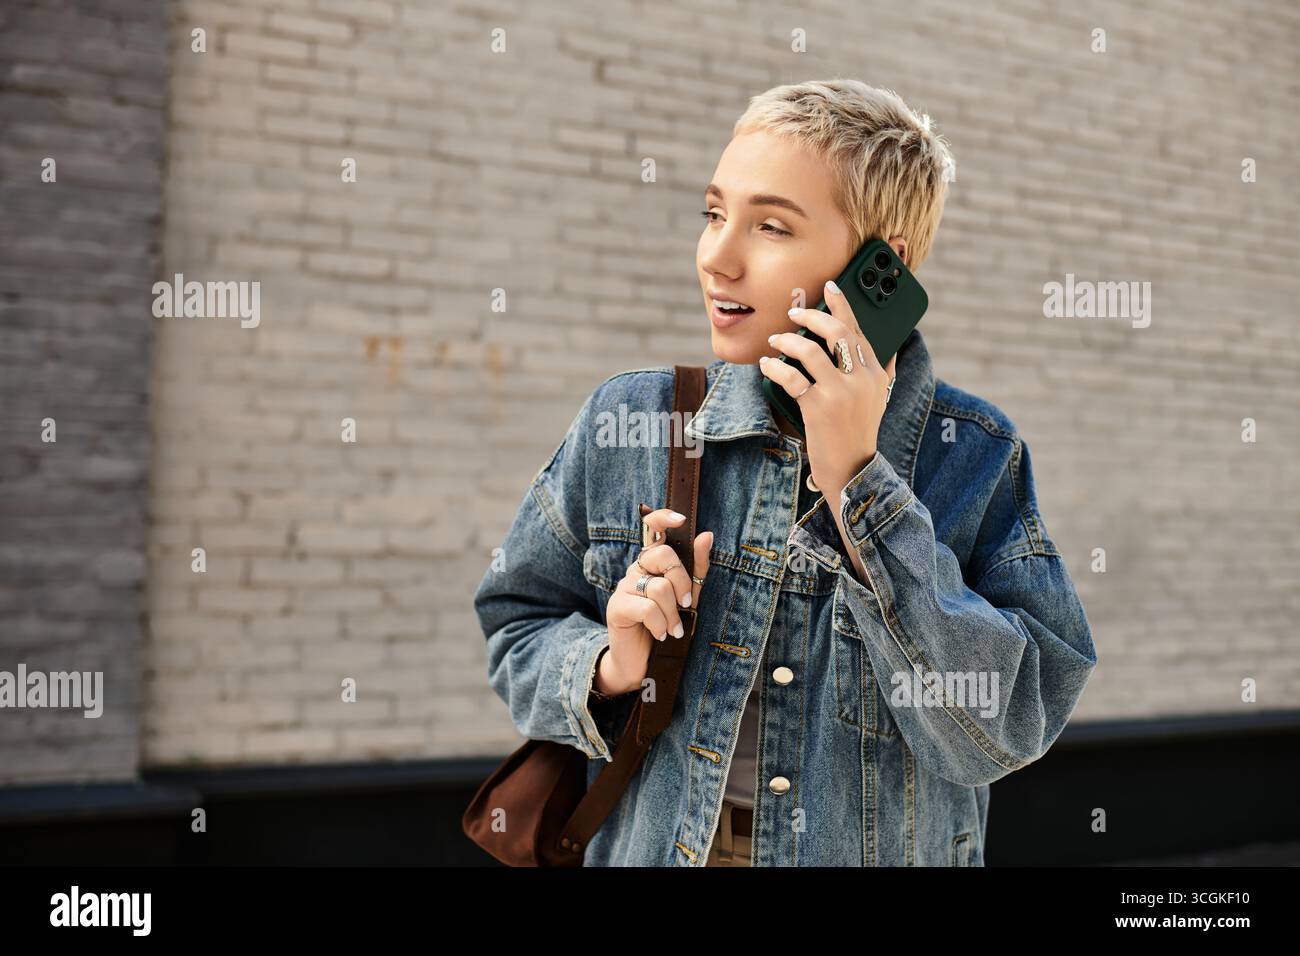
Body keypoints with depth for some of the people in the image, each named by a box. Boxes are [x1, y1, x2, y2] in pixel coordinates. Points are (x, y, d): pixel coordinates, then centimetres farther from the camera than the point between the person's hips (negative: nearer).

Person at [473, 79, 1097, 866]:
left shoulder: (974, 459, -13)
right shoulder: (626, 423, -8)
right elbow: (519, 631, 1)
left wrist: (856, 483, -26)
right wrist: (608, 669, -20)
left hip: (884, 852, -1)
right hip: (648, 848, 1)